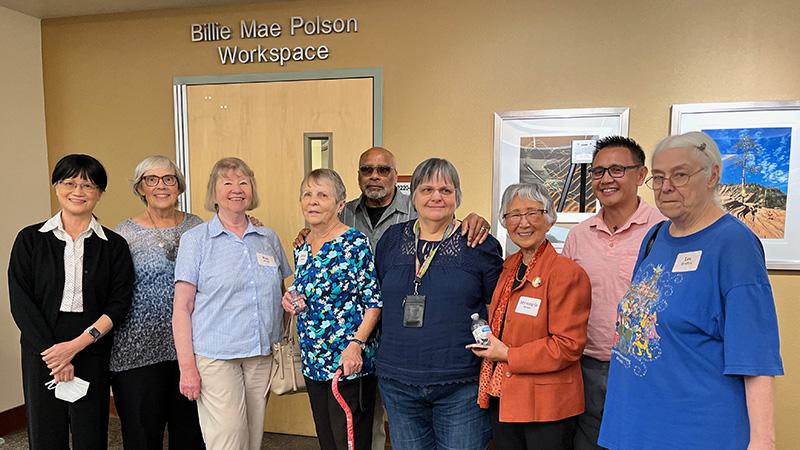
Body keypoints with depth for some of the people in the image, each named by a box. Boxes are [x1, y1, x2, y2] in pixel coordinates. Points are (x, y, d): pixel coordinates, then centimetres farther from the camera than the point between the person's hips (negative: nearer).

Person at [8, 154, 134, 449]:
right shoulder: (30, 240, 4)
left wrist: (76, 345, -14)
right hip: (41, 353, 1)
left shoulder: (114, 245, 2)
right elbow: (20, 303, -2)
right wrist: (52, 354, -9)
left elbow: (119, 304, -3)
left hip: (92, 354, 0)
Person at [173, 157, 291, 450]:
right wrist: (187, 366, -9)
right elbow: (182, 308, -3)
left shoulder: (269, 239, 10)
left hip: (263, 356, 4)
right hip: (215, 357, -4)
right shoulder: (195, 239, -1)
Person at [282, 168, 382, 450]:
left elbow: (374, 301, -13)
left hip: (349, 364, -7)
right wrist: (290, 301, 1)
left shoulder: (354, 243, -12)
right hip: (313, 363, 7)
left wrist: (356, 344, -22)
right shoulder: (301, 248, 9)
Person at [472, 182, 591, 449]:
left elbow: (568, 345, -20)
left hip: (547, 407, -7)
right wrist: (485, 337, 4)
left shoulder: (567, 273, -16)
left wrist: (508, 355, -17)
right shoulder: (508, 267, 8)